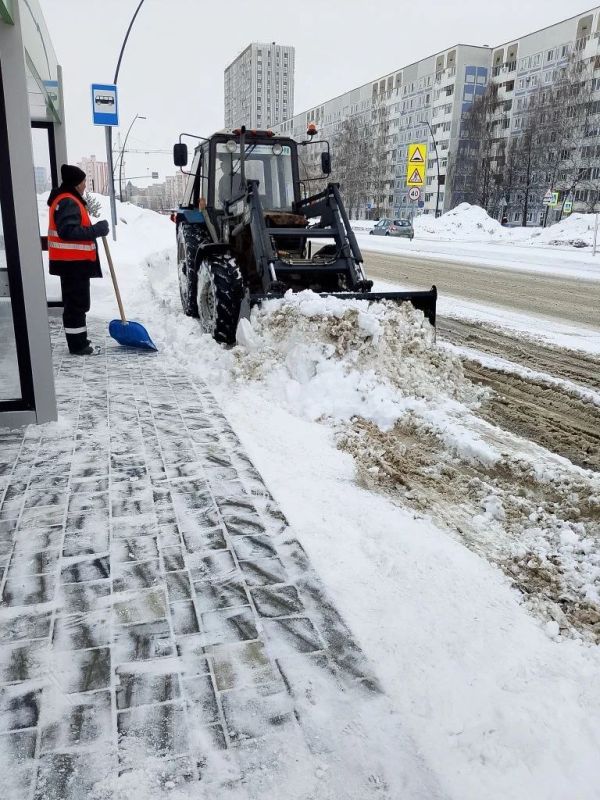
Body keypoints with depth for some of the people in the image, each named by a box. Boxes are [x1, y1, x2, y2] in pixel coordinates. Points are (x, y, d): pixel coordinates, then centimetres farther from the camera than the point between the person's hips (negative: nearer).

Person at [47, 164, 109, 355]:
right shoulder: (67, 202, -16)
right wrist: (97, 230, -23)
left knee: (75, 303, 16)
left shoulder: (69, 200, 18)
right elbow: (68, 231, -27)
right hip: (72, 263, -11)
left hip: (73, 262, 11)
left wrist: (95, 229, 8)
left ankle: (78, 340, 26)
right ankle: (77, 345, -1)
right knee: (76, 304, -6)